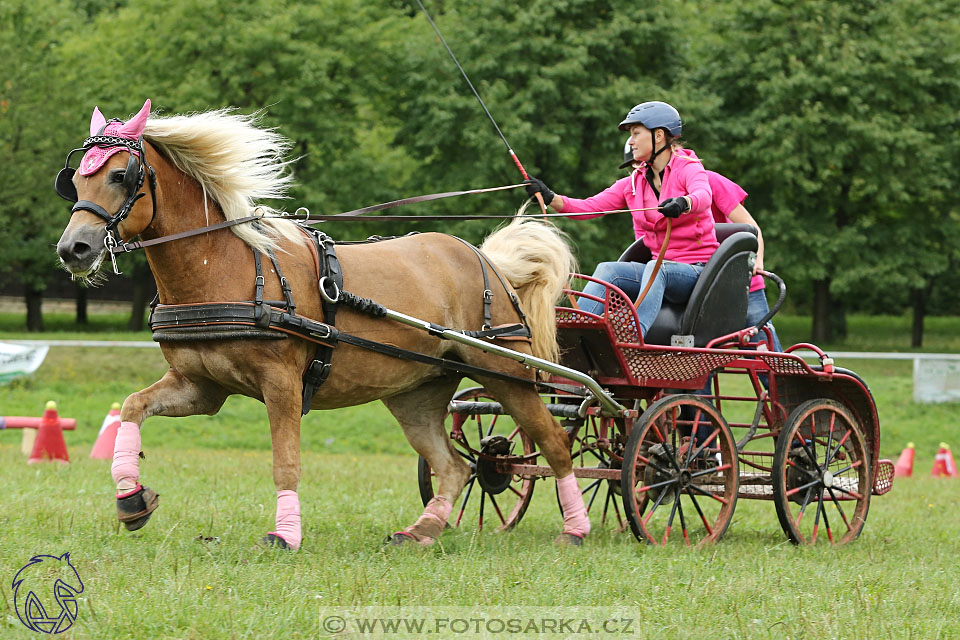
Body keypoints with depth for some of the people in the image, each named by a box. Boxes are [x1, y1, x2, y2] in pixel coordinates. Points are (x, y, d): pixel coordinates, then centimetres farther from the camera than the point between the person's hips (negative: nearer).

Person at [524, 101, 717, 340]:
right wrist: (550, 198, -13)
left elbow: (703, 196, -26)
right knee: (607, 270, -16)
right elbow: (590, 207, 4)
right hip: (660, 269, 6)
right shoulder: (635, 182, 14)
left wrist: (683, 203, -50)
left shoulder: (688, 168, -3)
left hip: (698, 269, -6)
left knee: (656, 267, -35)